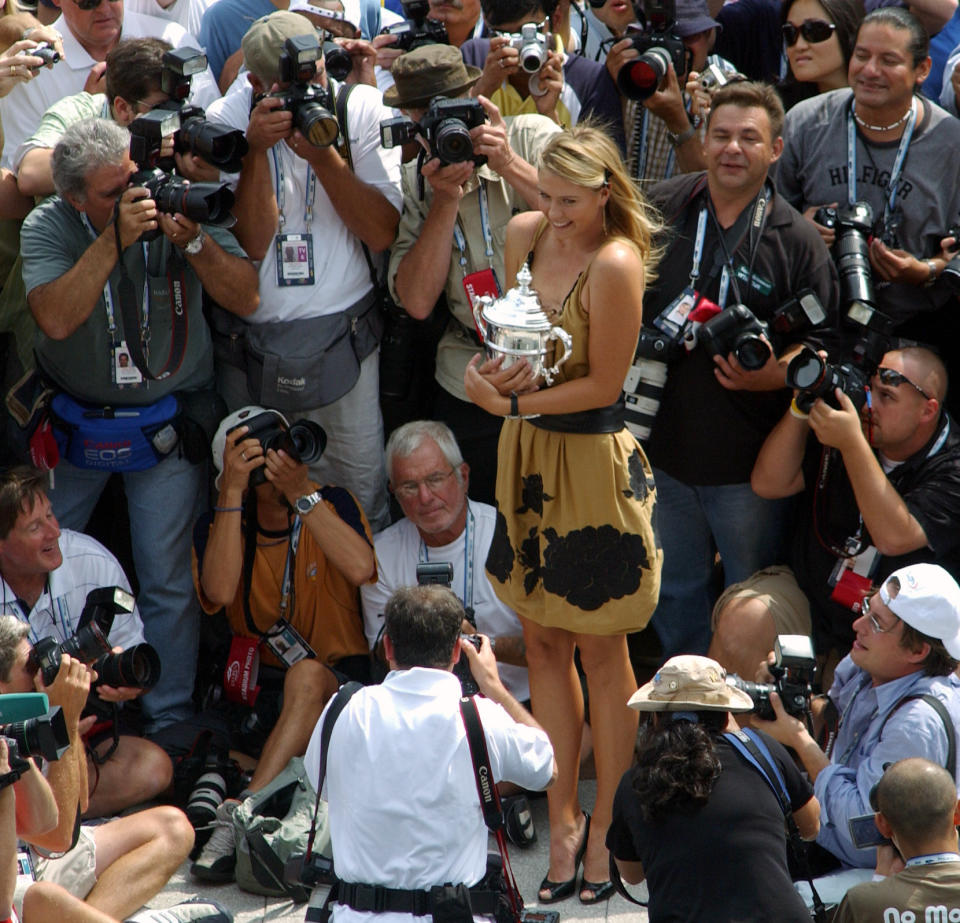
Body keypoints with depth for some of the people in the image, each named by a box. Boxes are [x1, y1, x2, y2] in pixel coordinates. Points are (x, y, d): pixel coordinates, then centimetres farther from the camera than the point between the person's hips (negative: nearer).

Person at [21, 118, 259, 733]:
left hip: (168, 422, -1)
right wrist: (116, 239, -32)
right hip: (73, 421, 1)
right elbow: (56, 319, -27)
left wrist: (192, 240, -27)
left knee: (167, 578, 0)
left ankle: (170, 717, 15)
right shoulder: (48, 227, -11)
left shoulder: (181, 206, -11)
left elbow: (246, 299, -13)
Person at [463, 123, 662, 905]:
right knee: (543, 641, 12)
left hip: (595, 459, -7)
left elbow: (603, 385, -16)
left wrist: (513, 403, -19)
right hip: (530, 455, 7)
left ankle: (606, 828, 19)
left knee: (601, 652, 6)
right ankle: (563, 818, 24)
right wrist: (496, 365, -8)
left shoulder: (616, 263, -20)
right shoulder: (524, 233, 1)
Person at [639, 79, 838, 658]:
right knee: (676, 589, 19)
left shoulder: (797, 241, -7)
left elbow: (822, 342, -5)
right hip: (665, 443, 3)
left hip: (751, 460, -3)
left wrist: (774, 375, -23)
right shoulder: (660, 209, 0)